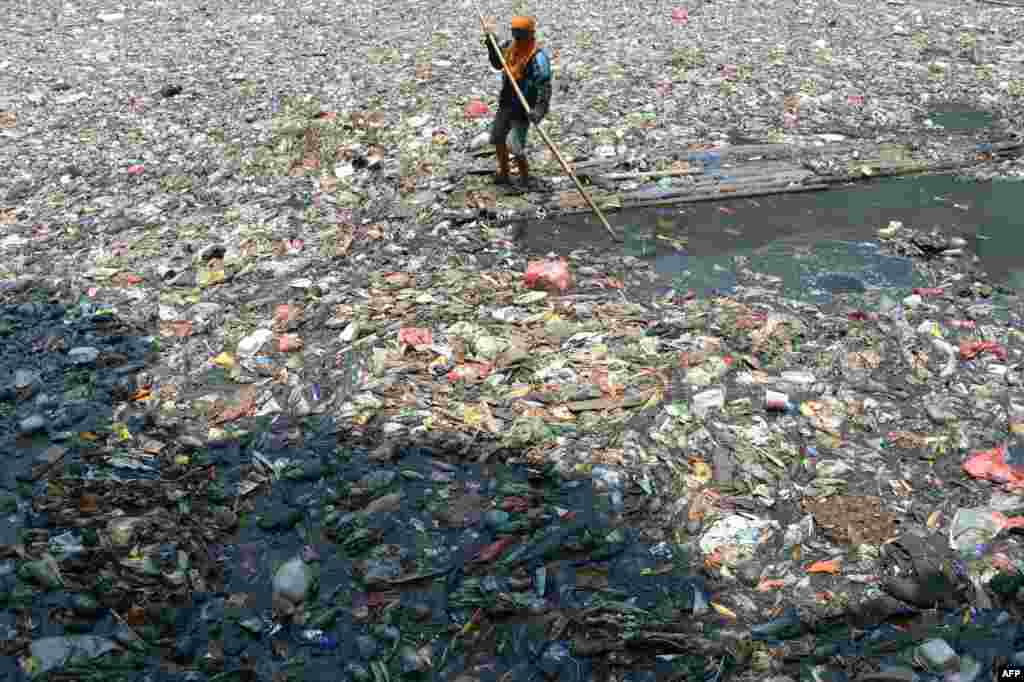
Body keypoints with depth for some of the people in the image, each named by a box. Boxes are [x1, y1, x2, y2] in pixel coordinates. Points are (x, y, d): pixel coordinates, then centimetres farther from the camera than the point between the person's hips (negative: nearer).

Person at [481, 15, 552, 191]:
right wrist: (490, 41, 7)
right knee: (497, 138, 19)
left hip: (523, 109, -8)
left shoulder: (538, 56, -23)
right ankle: (503, 175, 38)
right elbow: (497, 64, 18)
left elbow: (544, 86, -28)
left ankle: (526, 179, 13)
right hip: (506, 103, 8)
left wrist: (539, 110, -41)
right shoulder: (510, 46, 1)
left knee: (515, 147, -12)